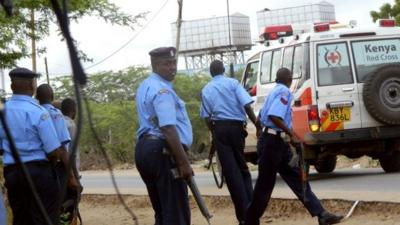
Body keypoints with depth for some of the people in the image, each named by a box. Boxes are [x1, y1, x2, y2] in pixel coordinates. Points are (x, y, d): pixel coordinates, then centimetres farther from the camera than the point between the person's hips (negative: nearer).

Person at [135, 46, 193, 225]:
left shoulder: (145, 87, 20)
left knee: (161, 210, 16)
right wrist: (184, 162, -23)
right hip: (163, 152, -10)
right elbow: (168, 129, -23)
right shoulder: (162, 89, -14)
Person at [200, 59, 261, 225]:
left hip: (219, 128, 1)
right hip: (236, 126, -1)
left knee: (230, 171, 0)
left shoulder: (206, 90, 11)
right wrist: (258, 126, -5)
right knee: (242, 168, 15)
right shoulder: (233, 83, 2)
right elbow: (246, 105, -9)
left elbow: (207, 117, 7)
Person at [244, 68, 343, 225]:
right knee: (265, 185, -3)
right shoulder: (284, 92, -12)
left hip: (276, 141, 10)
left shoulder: (275, 91, 17)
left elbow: (262, 115, 25)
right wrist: (292, 134, -23)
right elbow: (274, 116, -27)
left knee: (296, 178, 3)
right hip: (272, 141, -10)